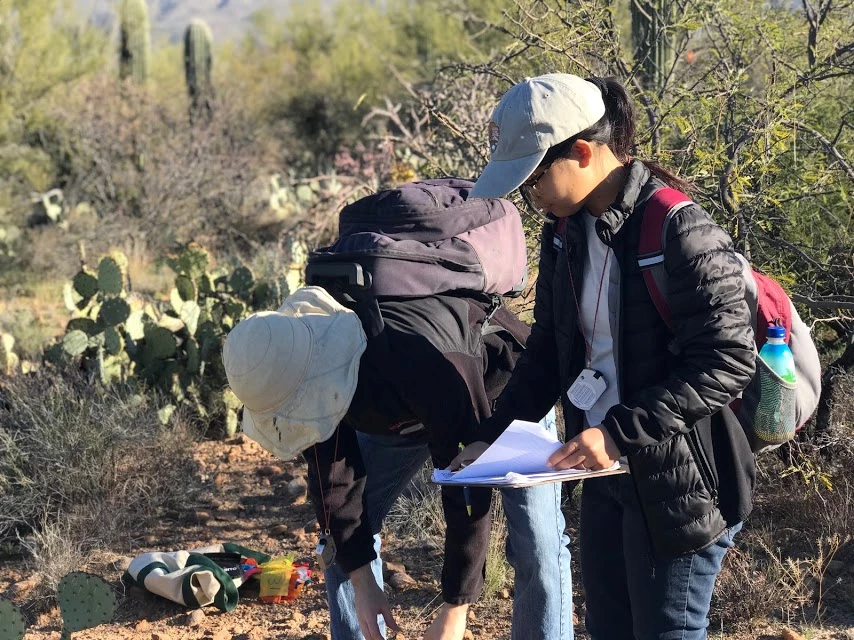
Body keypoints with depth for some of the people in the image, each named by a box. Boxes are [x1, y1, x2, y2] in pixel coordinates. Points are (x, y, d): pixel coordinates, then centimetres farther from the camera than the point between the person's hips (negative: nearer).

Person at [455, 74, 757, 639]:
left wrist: (619, 433, -26)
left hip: (678, 482, -8)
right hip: (606, 474, 8)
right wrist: (490, 440, 4)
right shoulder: (566, 232, 6)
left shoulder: (681, 233, -20)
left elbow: (728, 361, -23)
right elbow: (549, 353, 15)